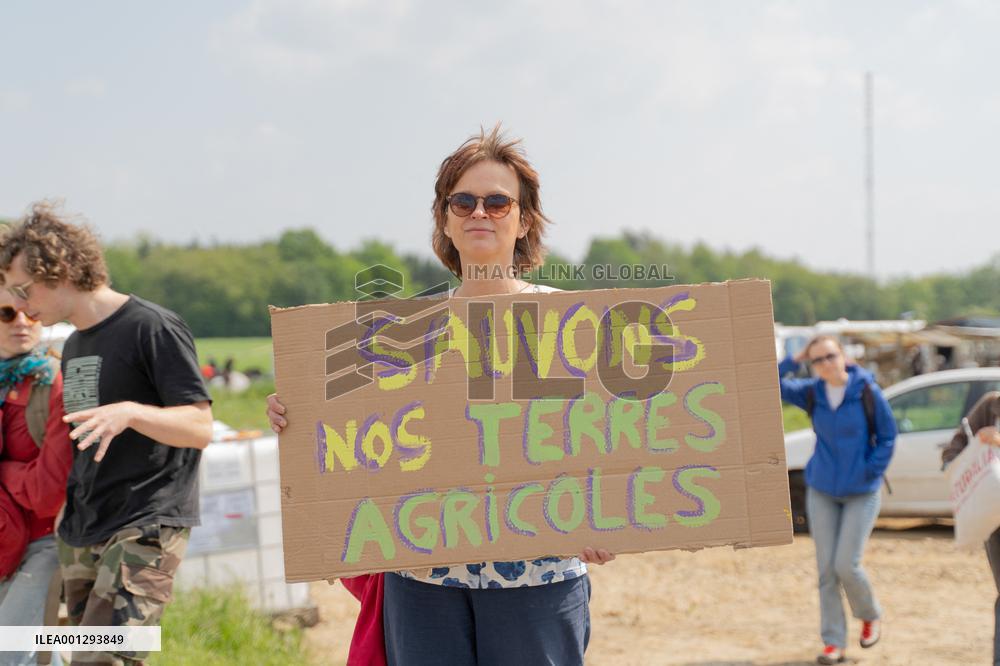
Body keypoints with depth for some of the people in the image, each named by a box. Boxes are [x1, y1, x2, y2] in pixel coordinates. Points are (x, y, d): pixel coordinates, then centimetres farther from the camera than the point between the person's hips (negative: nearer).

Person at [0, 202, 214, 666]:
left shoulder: (152, 328, -9)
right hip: (80, 535, 8)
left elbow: (200, 428, -14)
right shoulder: (74, 346, 18)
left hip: (145, 528, -8)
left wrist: (128, 412, -29)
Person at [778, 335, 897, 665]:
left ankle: (871, 615, 22)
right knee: (826, 569, 2)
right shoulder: (812, 392, -2)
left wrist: (871, 472, -10)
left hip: (861, 494, -3)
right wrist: (794, 360, -13)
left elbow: (888, 436, -5)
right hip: (822, 491, 3)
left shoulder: (867, 391, -11)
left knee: (846, 565, -8)